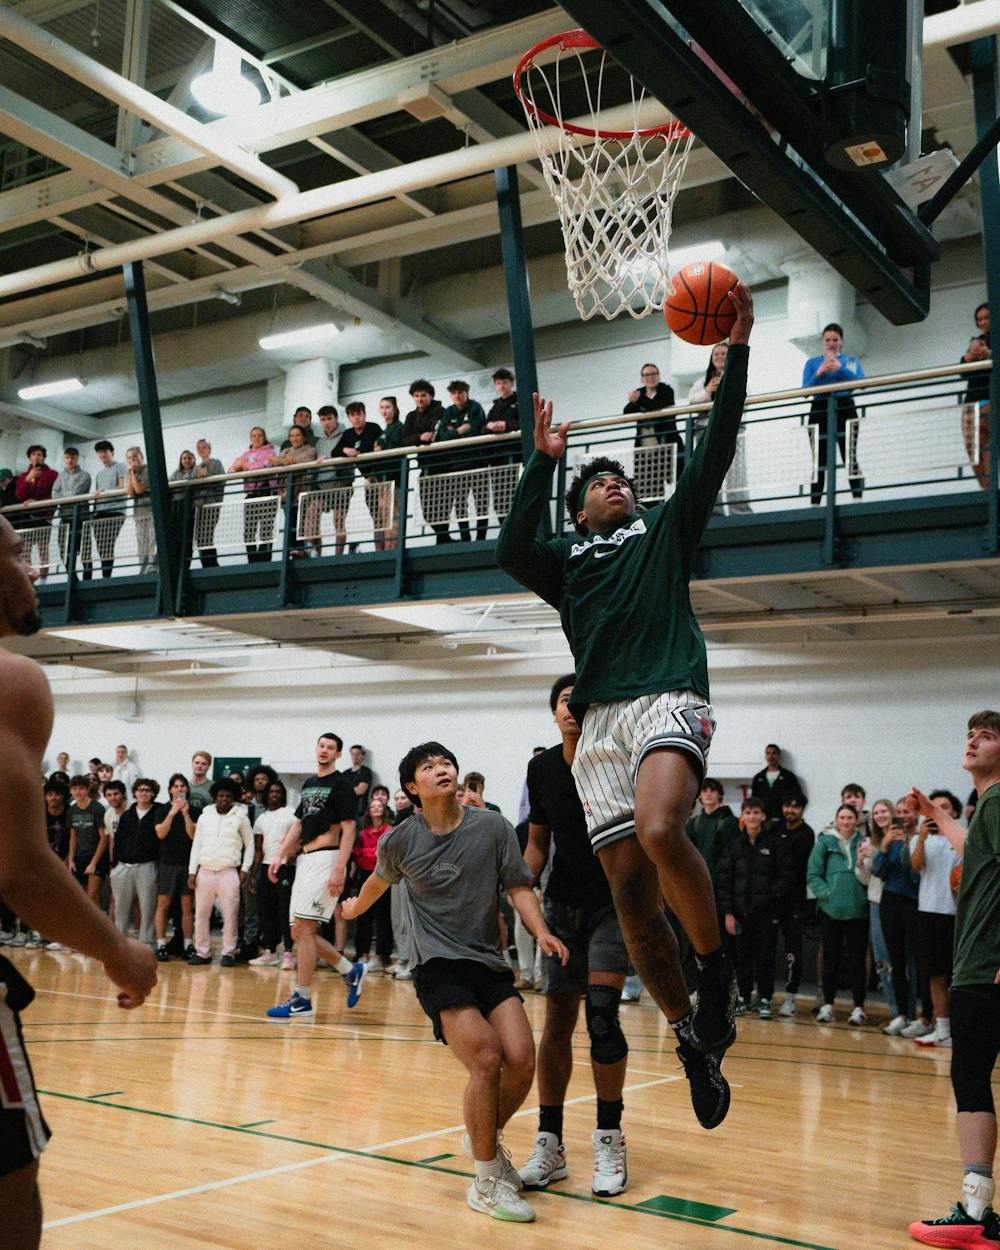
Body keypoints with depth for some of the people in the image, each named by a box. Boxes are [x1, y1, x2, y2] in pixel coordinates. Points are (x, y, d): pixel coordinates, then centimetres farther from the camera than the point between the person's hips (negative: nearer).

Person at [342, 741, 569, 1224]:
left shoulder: (493, 827, -1)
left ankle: (484, 1140, 19)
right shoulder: (400, 841, -1)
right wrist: (355, 908, 39)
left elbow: (518, 886, 1)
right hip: (439, 967, -2)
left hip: (491, 964, 3)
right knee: (487, 1062, -20)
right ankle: (486, 1181, -1)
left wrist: (541, 931, -16)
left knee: (522, 1060, -14)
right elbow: (379, 881, 21)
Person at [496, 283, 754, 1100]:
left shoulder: (665, 529, 21)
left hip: (669, 700, -3)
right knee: (632, 898, -3)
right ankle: (694, 1039, 12)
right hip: (601, 720, 3)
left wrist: (737, 348, 6)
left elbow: (715, 453, 11)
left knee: (659, 832, -32)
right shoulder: (567, 560, 24)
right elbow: (512, 551, 2)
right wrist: (544, 462, 3)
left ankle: (718, 972, -10)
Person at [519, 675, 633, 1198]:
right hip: (562, 906, 4)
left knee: (600, 1014, -16)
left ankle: (609, 1139, 1)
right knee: (557, 1023, 4)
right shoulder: (542, 768, 2)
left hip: (613, 905, -4)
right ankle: (550, 1143, 15)